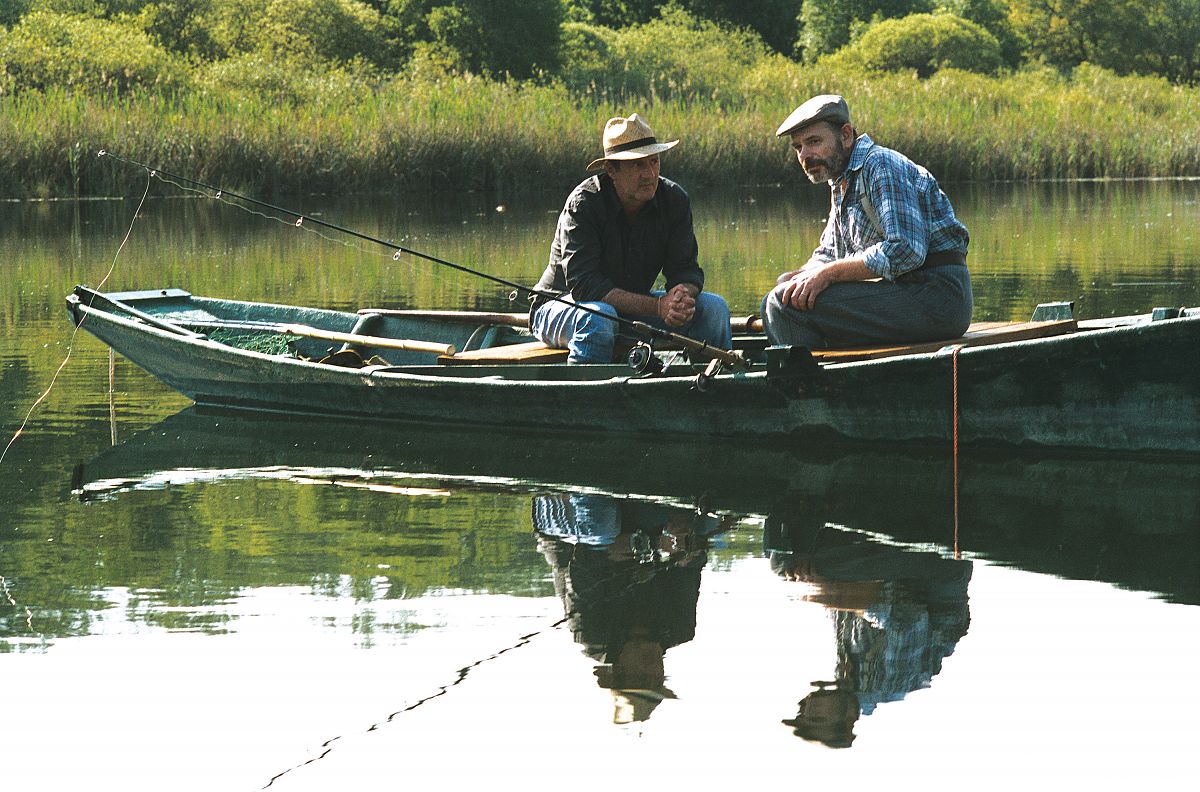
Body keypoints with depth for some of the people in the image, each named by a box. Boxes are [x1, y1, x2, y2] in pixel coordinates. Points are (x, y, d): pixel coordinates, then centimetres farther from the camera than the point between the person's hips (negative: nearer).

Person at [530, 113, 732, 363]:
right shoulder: (583, 204, -25)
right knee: (598, 318, -40)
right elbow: (583, 284, -31)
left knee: (713, 307, -10)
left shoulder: (674, 200, -8)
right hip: (563, 304, -5)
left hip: (633, 303, 5)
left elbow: (684, 268, -7)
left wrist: (683, 294, -35)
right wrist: (658, 306, -38)